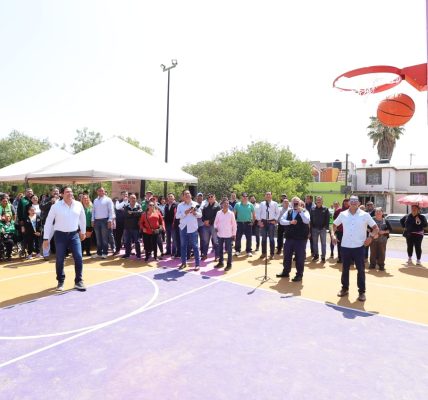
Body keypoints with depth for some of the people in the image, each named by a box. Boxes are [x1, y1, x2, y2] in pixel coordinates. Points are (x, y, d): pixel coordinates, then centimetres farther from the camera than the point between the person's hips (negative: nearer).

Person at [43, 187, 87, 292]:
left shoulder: (78, 205, -1)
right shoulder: (56, 206, -8)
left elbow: (82, 218, 13)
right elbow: (48, 222, -3)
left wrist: (83, 231, 19)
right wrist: (46, 238, -4)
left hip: (74, 234, 2)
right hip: (60, 235, -1)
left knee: (78, 258, -4)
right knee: (60, 260, 8)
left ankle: (78, 281, 10)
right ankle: (60, 282, 26)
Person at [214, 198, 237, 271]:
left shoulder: (231, 213, -5)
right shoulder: (218, 213, 1)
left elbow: (234, 224, -1)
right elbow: (216, 222, 11)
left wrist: (234, 234, -2)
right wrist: (215, 227, -8)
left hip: (228, 235, -3)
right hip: (220, 234, 3)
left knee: (229, 250, 3)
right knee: (220, 249, 13)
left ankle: (229, 264, 13)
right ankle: (221, 263, 27)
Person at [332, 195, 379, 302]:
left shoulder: (365, 215, -3)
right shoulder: (343, 214, 2)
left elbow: (376, 228, 1)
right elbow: (334, 224, 15)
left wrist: (371, 237, -15)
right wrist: (333, 234, 0)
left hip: (359, 246, -2)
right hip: (345, 246, 2)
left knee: (360, 269, 4)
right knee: (345, 269, 13)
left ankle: (362, 292, 18)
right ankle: (345, 288, 28)